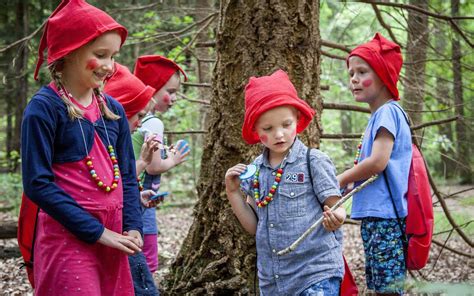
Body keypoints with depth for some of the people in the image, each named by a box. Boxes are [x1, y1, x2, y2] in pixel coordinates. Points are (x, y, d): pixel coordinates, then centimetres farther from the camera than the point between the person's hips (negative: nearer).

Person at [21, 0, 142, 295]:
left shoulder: (113, 109, 9)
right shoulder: (44, 108, -10)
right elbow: (38, 184, -15)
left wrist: (132, 227, -2)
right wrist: (97, 231, -15)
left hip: (111, 238, 6)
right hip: (70, 238, -6)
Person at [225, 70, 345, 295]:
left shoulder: (314, 161, -6)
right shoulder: (255, 170, 8)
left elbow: (335, 209, -6)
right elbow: (254, 227, 13)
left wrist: (335, 218, -28)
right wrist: (233, 193, 2)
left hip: (317, 276, -5)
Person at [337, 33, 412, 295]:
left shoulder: (387, 112, -9)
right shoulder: (378, 116, 19)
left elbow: (378, 161, -19)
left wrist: (341, 180, -6)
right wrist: (349, 179, 6)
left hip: (385, 217, -10)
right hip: (374, 216, 10)